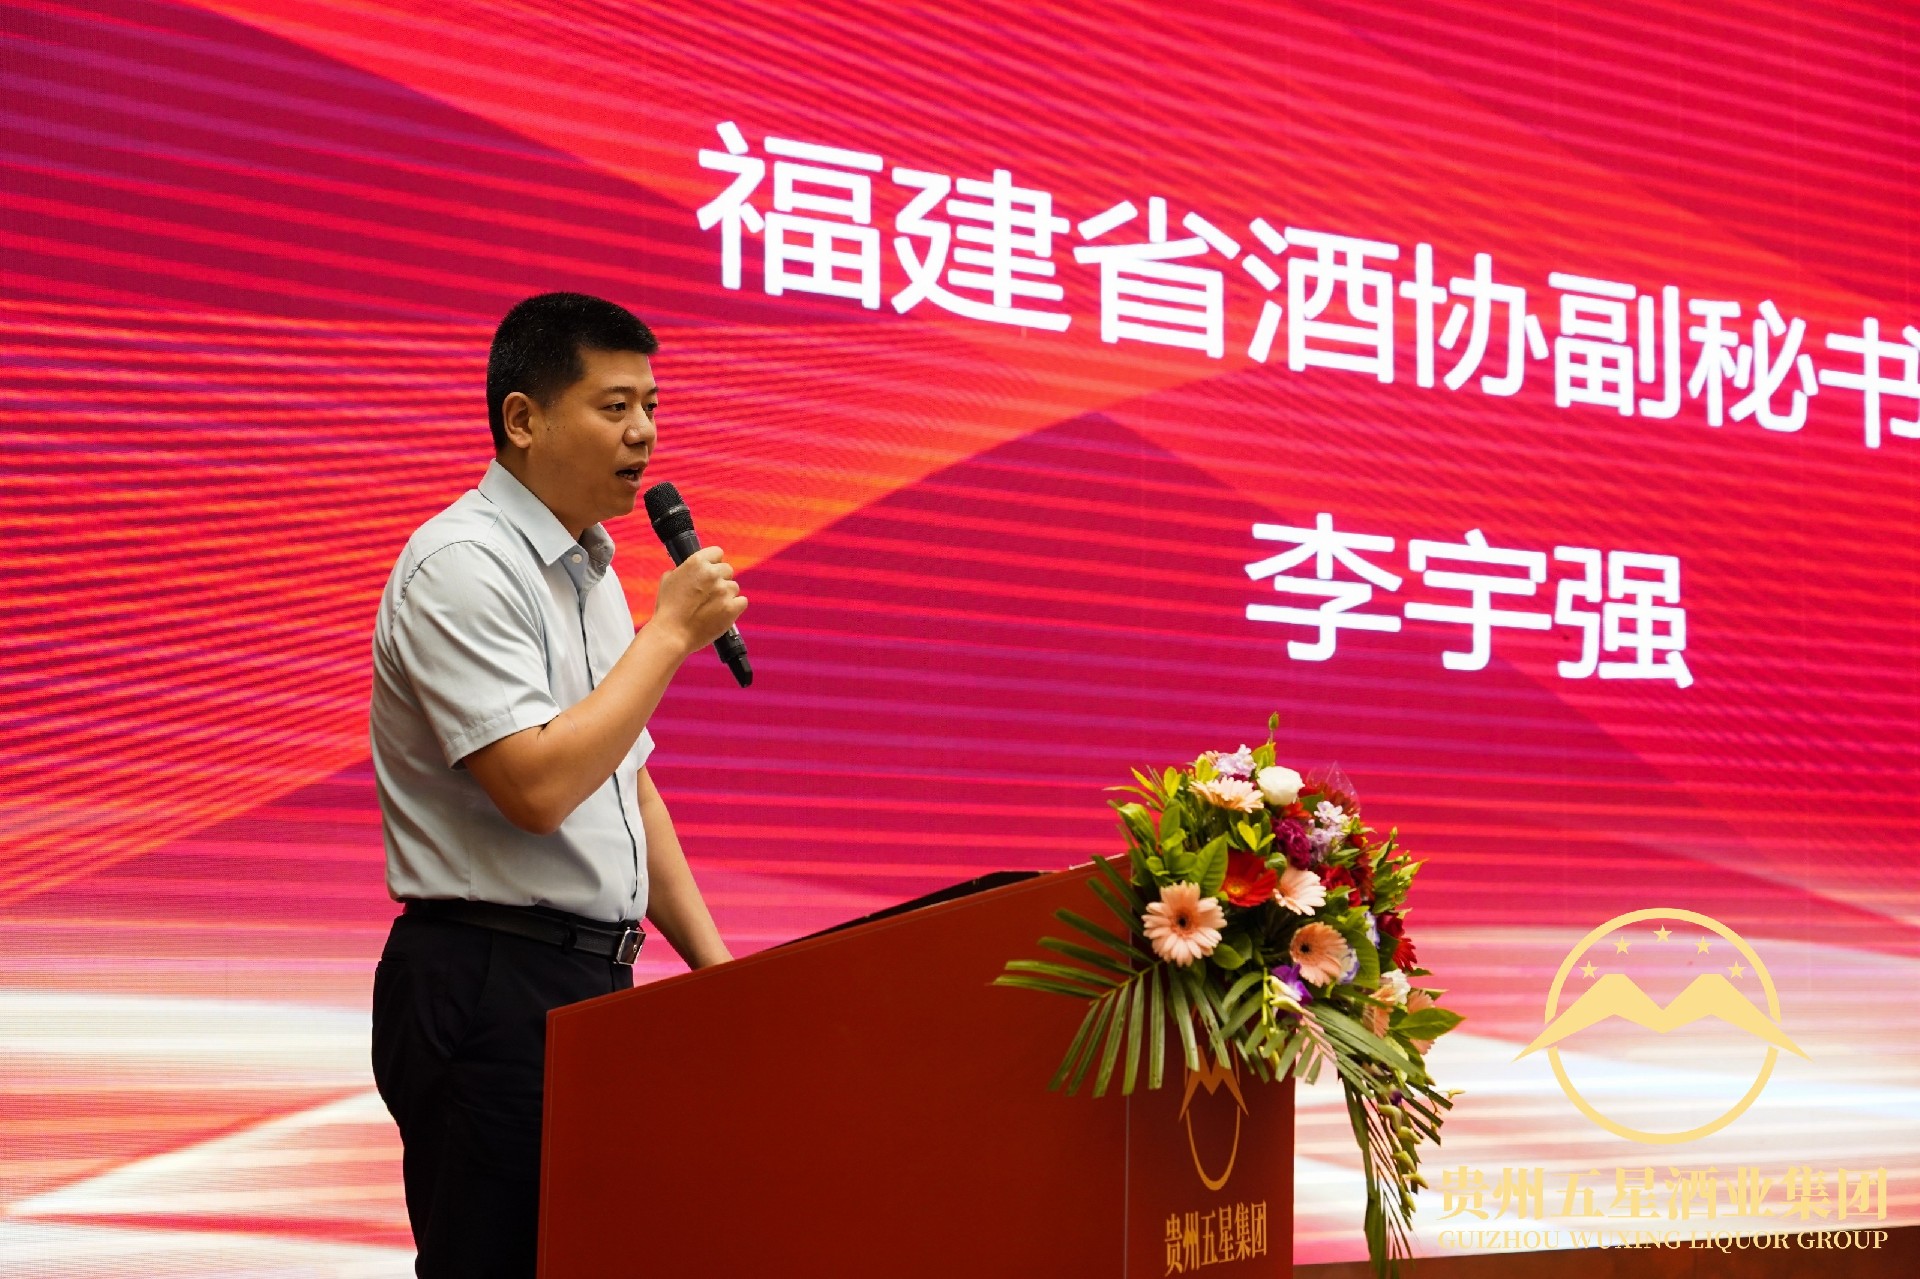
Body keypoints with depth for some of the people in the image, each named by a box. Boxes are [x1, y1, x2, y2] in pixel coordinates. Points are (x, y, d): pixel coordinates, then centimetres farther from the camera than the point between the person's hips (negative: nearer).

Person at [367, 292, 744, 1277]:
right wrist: (671, 631, -16)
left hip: (588, 980, 9)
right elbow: (537, 787, -23)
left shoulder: (589, 569, 16)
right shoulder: (461, 566, -13)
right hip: (490, 986, -9)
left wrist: (713, 963, 13)